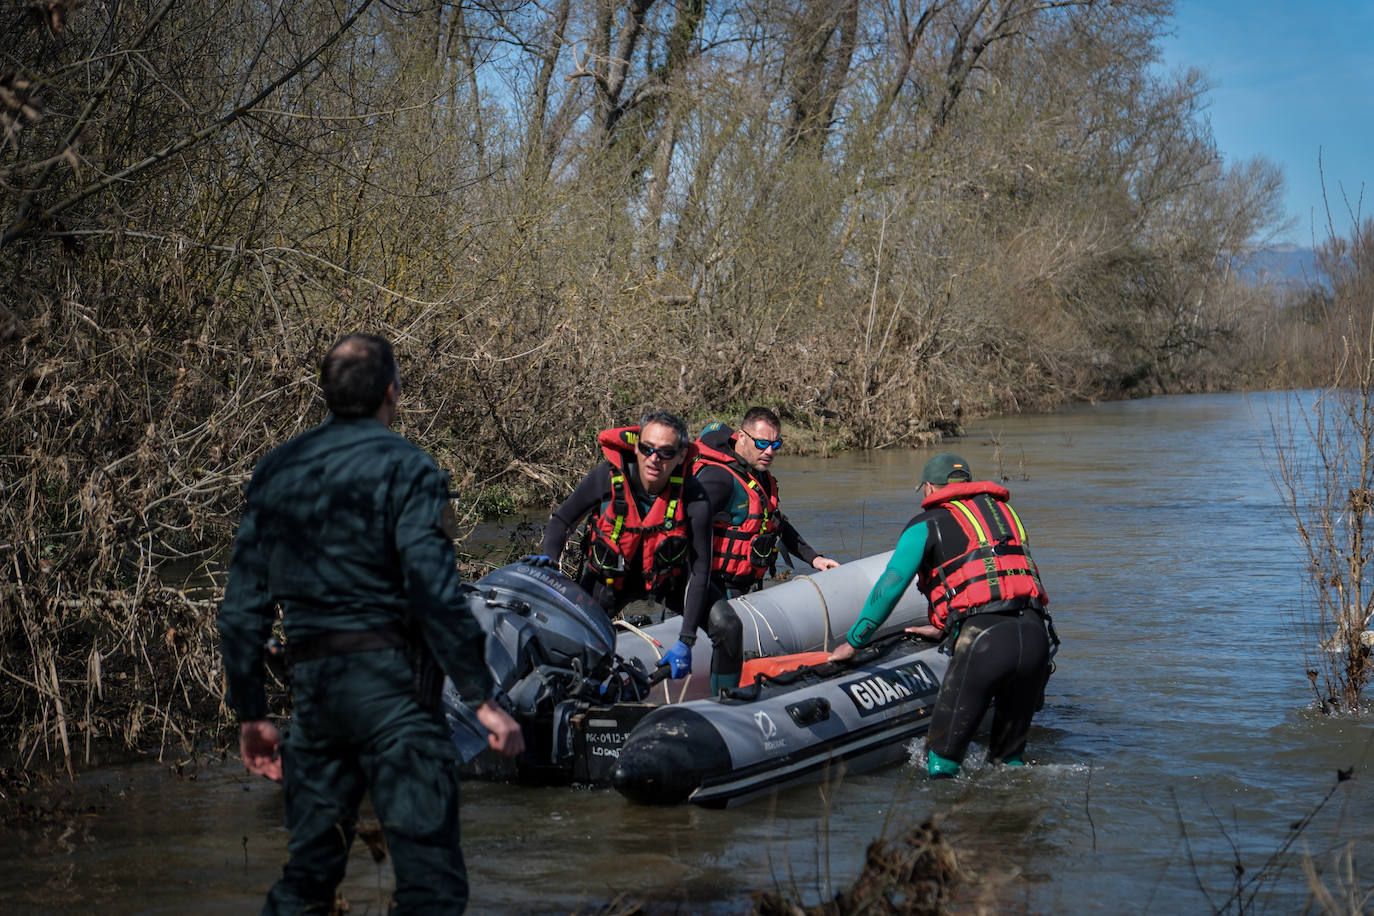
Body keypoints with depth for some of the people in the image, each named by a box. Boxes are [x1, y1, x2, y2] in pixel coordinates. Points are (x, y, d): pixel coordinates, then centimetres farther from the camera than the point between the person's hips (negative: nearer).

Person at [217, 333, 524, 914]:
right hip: (389, 682, -6)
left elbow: (242, 610, 12)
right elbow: (435, 593, -16)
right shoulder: (405, 467, -4)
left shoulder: (274, 472, 13)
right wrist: (483, 698, -13)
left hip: (310, 685, 6)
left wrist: (249, 713, 19)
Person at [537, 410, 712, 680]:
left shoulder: (693, 501, -28)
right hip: (608, 577, 0)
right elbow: (562, 520, -7)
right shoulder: (606, 477, -26)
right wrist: (548, 558, -28)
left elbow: (699, 570, -20)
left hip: (668, 577, 0)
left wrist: (685, 642, -23)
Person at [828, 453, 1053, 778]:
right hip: (1036, 633, 6)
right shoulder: (1004, 512, 29)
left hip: (983, 642, -6)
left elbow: (887, 589, 11)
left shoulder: (926, 525, 12)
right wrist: (943, 628, 49)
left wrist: (852, 642, 24)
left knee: (941, 759, 2)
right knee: (1009, 757, 18)